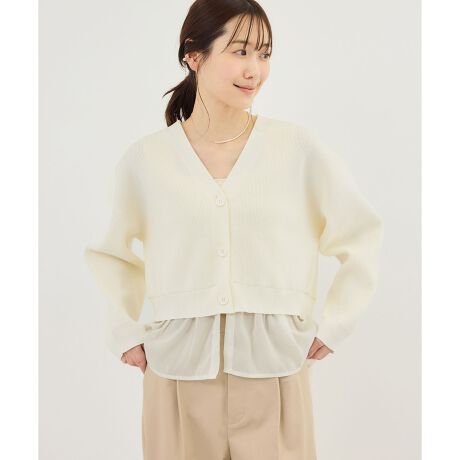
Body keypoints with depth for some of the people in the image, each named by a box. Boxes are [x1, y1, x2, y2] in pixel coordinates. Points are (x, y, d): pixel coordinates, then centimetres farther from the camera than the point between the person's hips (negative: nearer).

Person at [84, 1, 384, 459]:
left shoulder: (297, 147, -3)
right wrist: (125, 334, 7)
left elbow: (361, 235, 5)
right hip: (179, 371, 1)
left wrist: (333, 328, 2)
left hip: (274, 369, 0)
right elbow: (110, 253, 15)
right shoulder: (145, 159, -1)